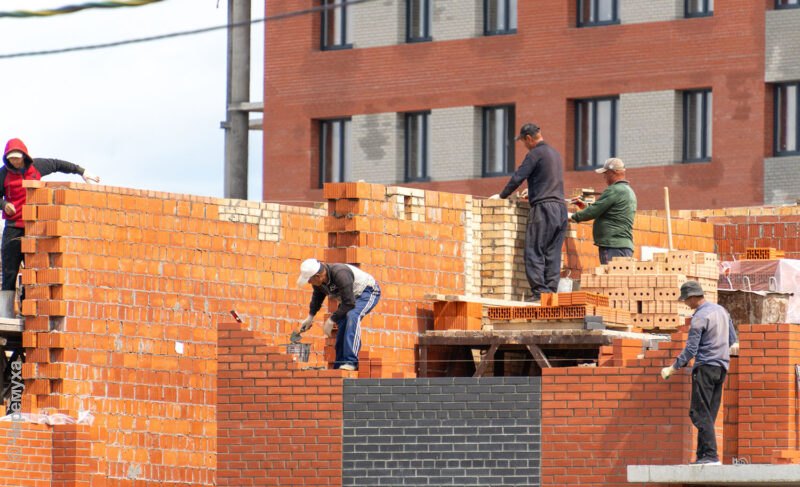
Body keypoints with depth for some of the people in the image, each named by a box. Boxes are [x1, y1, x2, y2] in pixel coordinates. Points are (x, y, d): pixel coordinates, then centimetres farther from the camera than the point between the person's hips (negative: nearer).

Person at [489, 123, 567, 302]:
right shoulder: (555, 154, 21)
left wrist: (502, 196, 5)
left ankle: (539, 292, -14)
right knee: (553, 255, 5)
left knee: (534, 253, -7)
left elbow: (518, 178, -7)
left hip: (543, 207, -8)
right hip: (560, 208, 8)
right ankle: (551, 291, 0)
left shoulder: (536, 153, -5)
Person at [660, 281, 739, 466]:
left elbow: (690, 350, -15)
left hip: (705, 366, -9)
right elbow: (733, 340, 29)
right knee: (708, 415, 8)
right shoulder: (721, 310, 14)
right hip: (722, 367, 9)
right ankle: (703, 456, 5)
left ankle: (711, 455, -21)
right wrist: (733, 344, 51)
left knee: (700, 413, -11)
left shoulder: (700, 317, -13)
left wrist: (673, 368, -8)